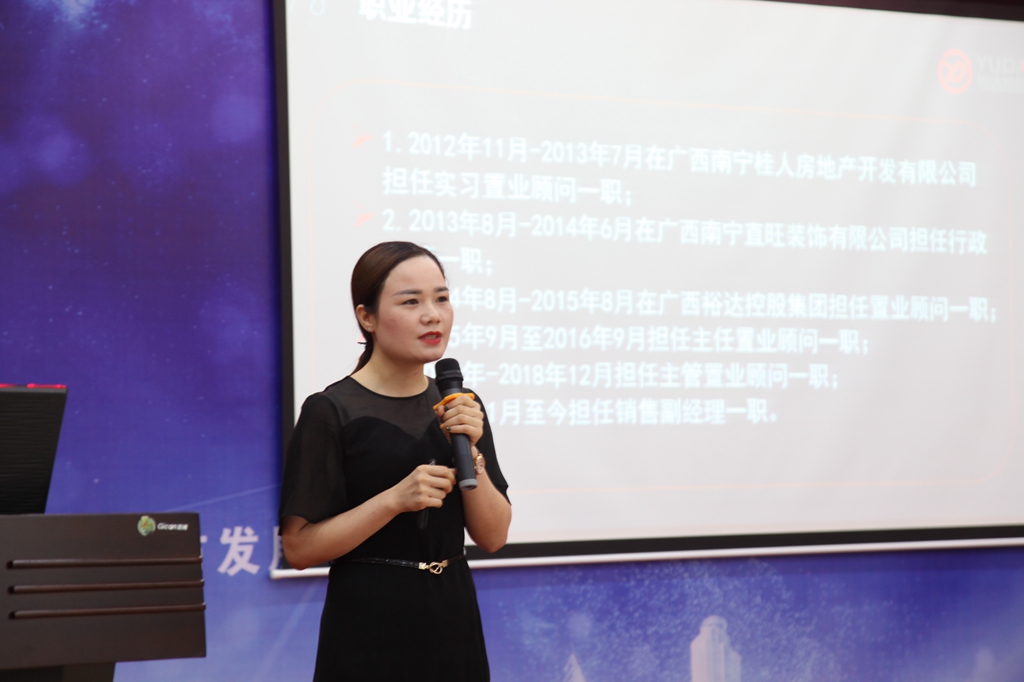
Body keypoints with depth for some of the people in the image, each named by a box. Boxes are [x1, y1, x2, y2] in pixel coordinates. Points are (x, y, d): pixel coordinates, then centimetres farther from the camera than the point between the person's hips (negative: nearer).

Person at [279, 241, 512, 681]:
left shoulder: (460, 406, 5)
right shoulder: (331, 412, -10)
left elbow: (493, 538, 2)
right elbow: (299, 547, -13)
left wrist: (470, 452, -12)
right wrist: (394, 500, -22)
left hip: (453, 620, 5)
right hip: (370, 628, -5)